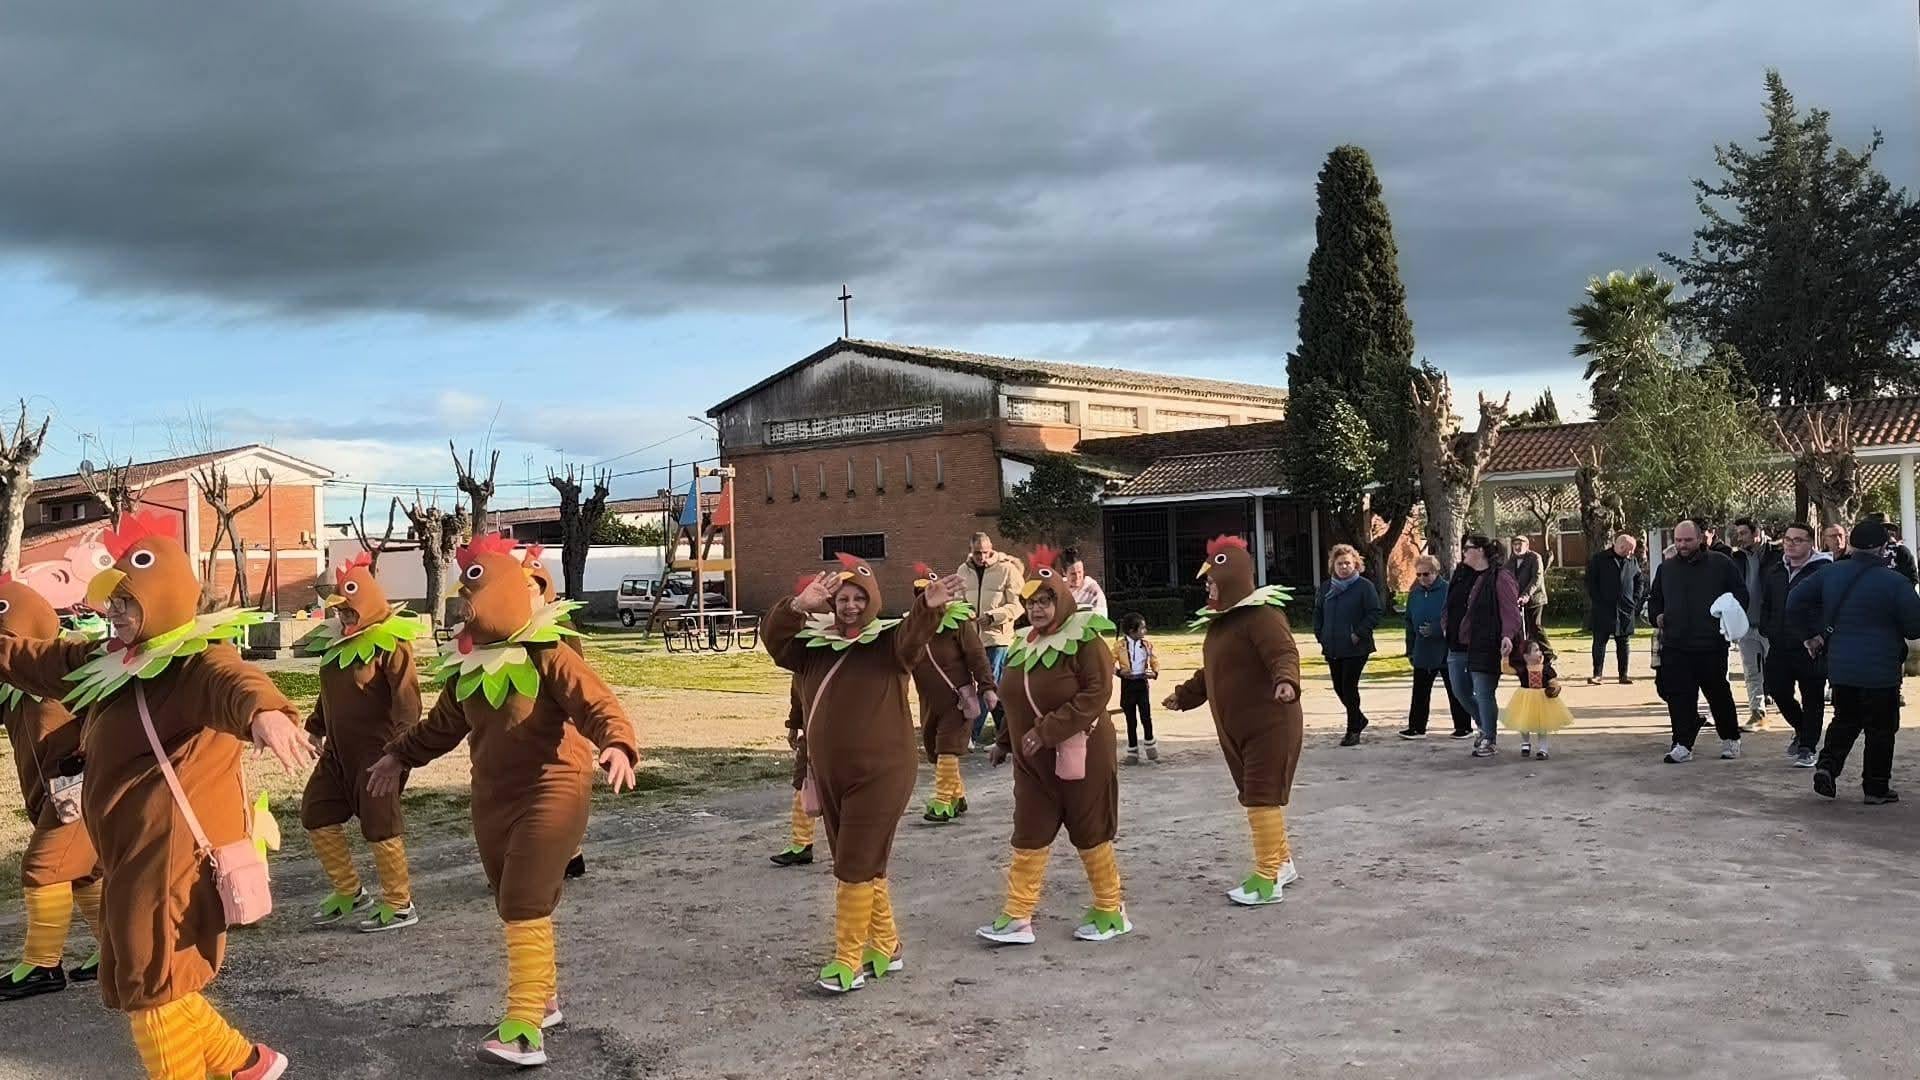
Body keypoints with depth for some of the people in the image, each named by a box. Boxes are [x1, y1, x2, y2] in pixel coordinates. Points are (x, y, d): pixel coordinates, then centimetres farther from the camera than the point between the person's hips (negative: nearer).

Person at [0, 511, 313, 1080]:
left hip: (174, 851, -10)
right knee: (140, 980, 18)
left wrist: (264, 711, -62)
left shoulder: (195, 660, -16)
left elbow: (230, 681, -40)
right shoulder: (109, 661, 14)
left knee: (152, 982, -3)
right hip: (132, 852, 10)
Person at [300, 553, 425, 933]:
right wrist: (315, 728, 22)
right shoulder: (336, 642, 11)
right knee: (316, 814, 12)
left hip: (376, 754, -9)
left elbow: (407, 700, -20)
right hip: (338, 751, 9)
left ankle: (400, 905, 10)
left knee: (379, 825, -4)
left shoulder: (391, 644, -14)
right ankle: (348, 892, 26)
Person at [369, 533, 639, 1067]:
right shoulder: (466, 664, 8)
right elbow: (442, 724, 24)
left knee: (525, 903, -14)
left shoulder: (546, 653, -15)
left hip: (551, 792, -8)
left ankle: (523, 1027, -11)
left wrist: (616, 744, -43)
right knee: (513, 905, 14)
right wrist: (399, 755, 20)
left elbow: (597, 704, -25)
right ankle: (543, 998, 32)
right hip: (493, 797, 8)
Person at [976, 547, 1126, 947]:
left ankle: (1111, 911, 20)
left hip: (1080, 755, -7)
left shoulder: (1084, 639, -13)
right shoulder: (1025, 644, 10)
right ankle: (1018, 918, 9)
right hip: (1033, 761, 7)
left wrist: (1047, 731, -25)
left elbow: (1096, 694, -23)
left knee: (1090, 834, 4)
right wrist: (1005, 741, 14)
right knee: (1028, 837, 6)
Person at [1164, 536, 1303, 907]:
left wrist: (1286, 680, -48)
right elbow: (1211, 671, 27)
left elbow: (1284, 653, -29)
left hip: (1269, 724, -10)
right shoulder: (1221, 619, 15)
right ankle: (1282, 862, 30)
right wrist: (1184, 695, 33)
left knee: (1262, 797, -7)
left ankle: (1268, 879, -1)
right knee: (1254, 795, 15)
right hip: (1235, 728, 10)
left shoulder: (1261, 613, -16)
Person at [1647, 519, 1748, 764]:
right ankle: (1683, 746, 2)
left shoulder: (1721, 564, 2)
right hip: (1675, 645, 3)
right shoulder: (1666, 568, 13)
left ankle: (1730, 739, 26)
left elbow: (1741, 595, 6)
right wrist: (1656, 615, 7)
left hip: (1712, 645, -3)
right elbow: (1654, 599, 25)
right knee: (1679, 696, -2)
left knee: (1719, 694, 7)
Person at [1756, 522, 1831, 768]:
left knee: (1812, 698, 3)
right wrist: (1767, 631, 9)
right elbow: (1765, 605, 21)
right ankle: (1802, 730, 33)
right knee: (1778, 691, 8)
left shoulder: (1824, 570, -9)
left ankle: (1807, 747, 14)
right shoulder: (1774, 571, 12)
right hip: (1780, 646, 6)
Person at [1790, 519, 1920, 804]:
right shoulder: (1896, 582, -14)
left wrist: (1813, 633, 13)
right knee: (1880, 728, 9)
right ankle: (1877, 788, 14)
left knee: (1845, 720, 20)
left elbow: (1795, 602, 5)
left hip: (1840, 666, 5)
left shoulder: (1831, 574, 1)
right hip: (1880, 671, -5)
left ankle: (1827, 766, 1)